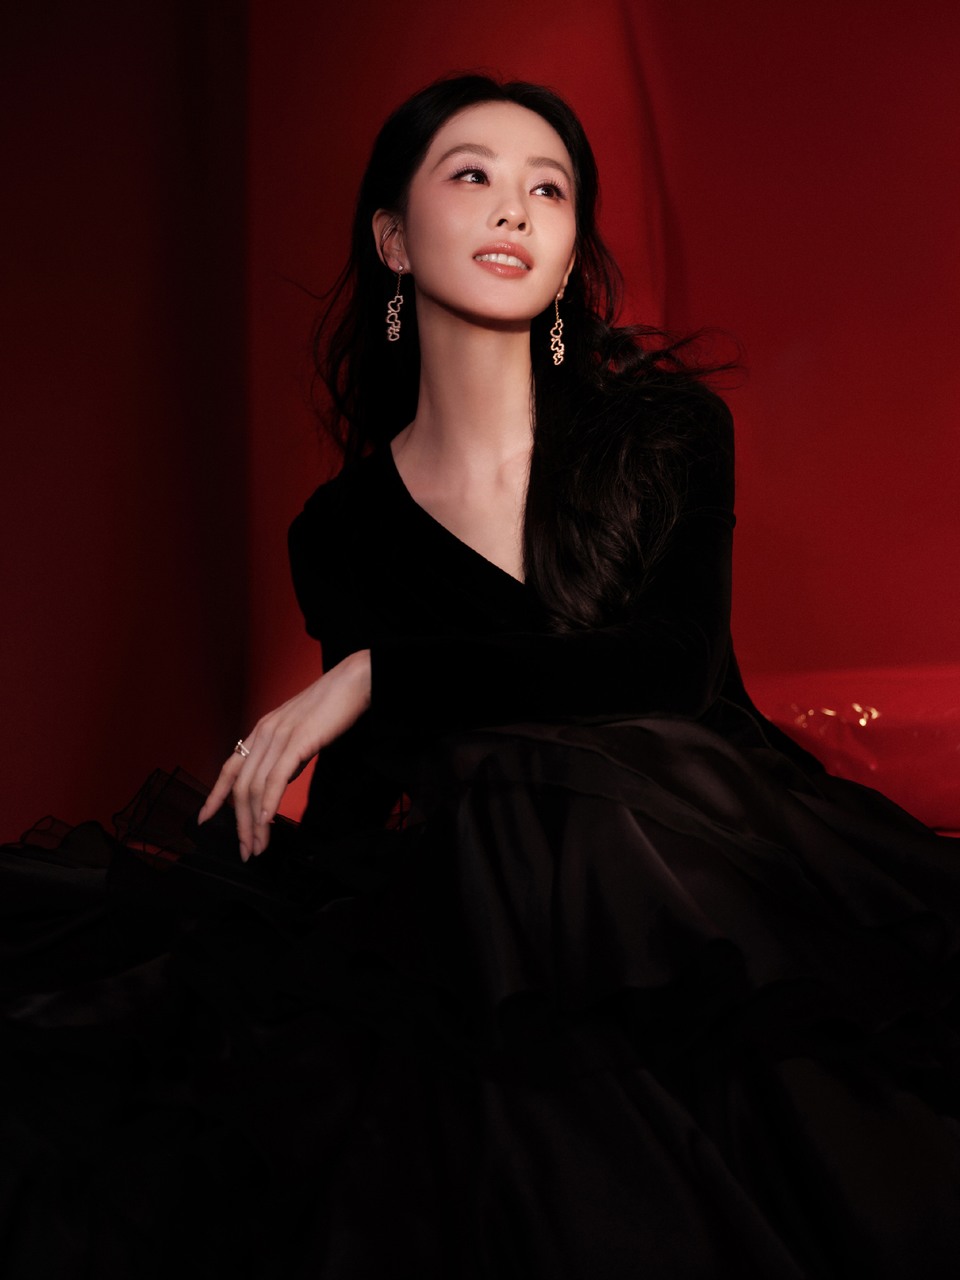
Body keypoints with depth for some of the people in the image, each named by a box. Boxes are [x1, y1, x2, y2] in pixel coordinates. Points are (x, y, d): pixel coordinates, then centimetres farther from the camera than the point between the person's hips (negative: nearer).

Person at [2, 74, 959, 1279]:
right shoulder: (341, 533, 8)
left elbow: (674, 668, -12)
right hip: (492, 942, 2)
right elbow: (354, 815, 10)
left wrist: (376, 678, -15)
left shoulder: (665, 424, 4)